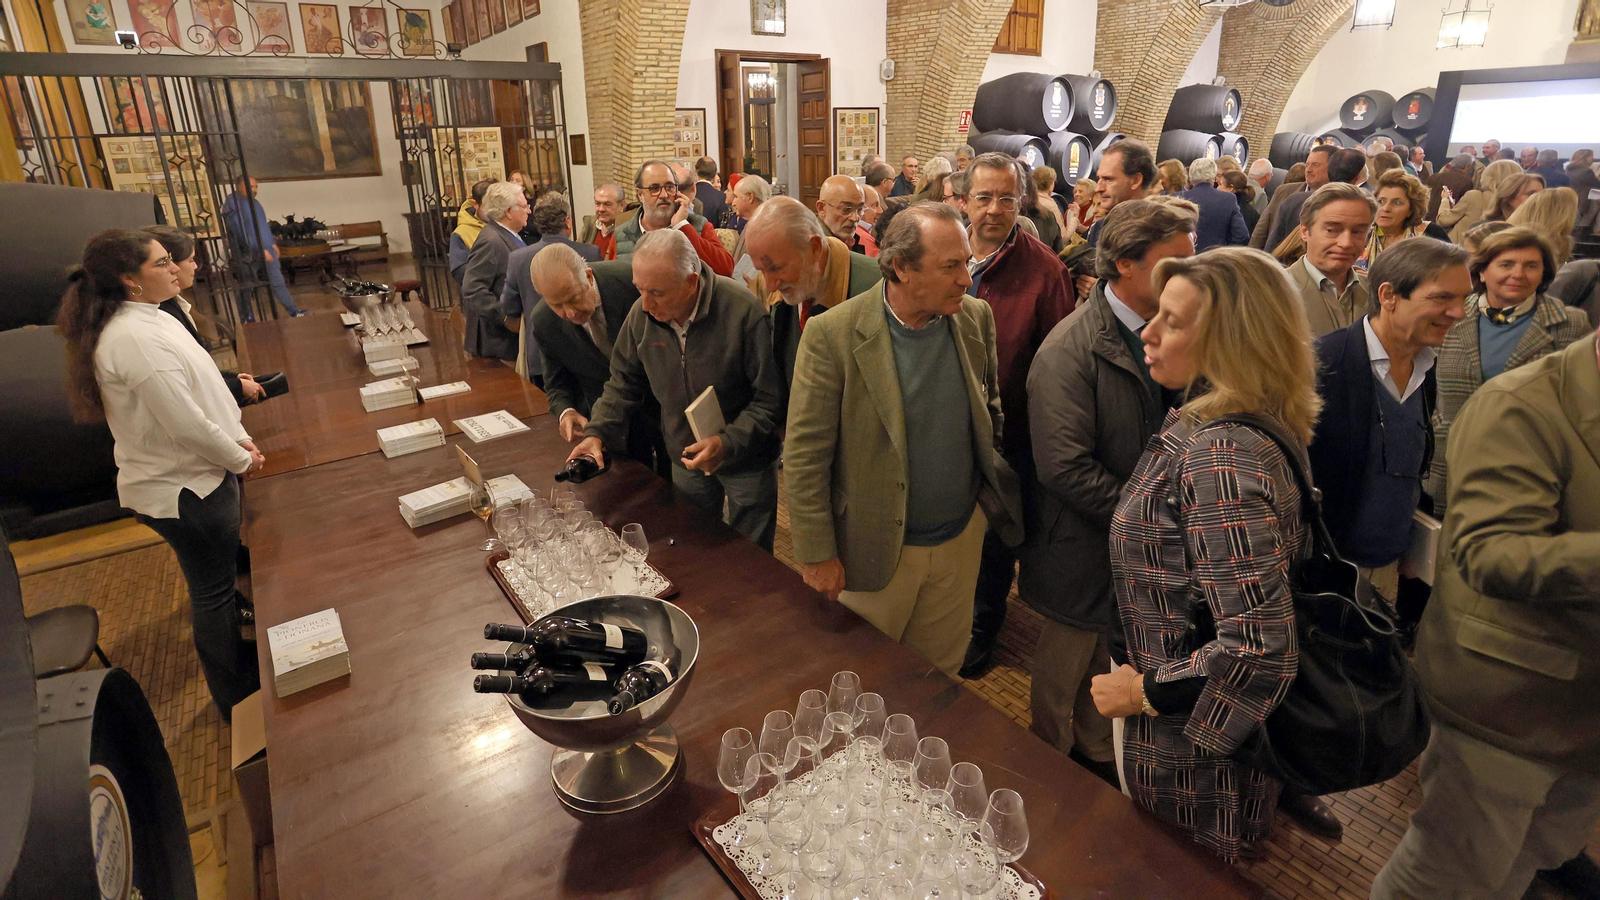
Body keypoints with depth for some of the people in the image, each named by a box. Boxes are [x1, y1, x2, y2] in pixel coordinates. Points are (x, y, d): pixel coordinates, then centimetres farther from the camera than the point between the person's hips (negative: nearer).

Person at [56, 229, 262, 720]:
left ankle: (239, 654, 46)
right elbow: (187, 424, -26)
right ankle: (238, 700, 25)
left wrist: (239, 437, 3)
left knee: (218, 580, 25)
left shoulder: (150, 320, 6)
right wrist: (241, 459, -12)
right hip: (183, 491, -9)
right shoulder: (134, 340, -26)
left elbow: (202, 388, 12)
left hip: (199, 474, 9)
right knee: (213, 591, 7)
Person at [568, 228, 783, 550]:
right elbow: (624, 384, 4)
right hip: (685, 460, 5)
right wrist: (597, 433, -9)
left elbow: (771, 399, -21)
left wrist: (728, 443, -31)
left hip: (746, 462, -4)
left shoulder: (744, 312, -26)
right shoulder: (641, 314, -10)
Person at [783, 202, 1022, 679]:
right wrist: (816, 554, -13)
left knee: (941, 674, 22)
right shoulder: (833, 335, -19)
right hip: (876, 548, -3)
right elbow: (803, 455, -16)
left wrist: (995, 493, 6)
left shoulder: (976, 318, -4)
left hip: (961, 539, 4)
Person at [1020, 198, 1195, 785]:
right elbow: (1066, 467, -26)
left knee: (1106, 658, 24)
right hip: (1083, 547, -6)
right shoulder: (1069, 350, -22)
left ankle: (1096, 753, 47)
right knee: (1063, 667, 15)